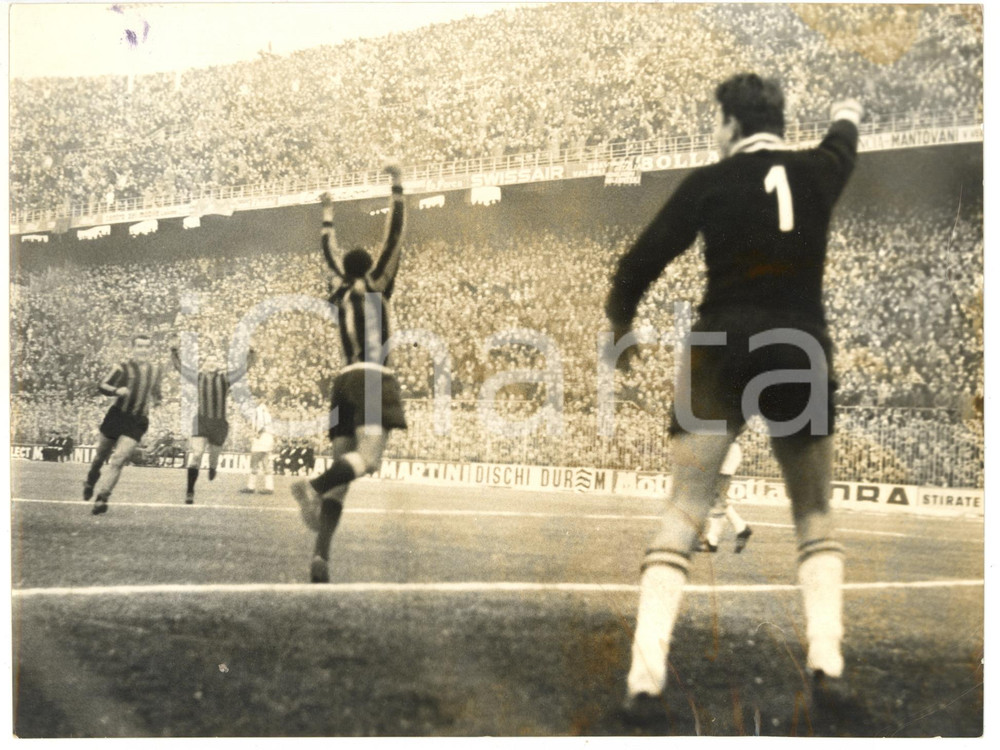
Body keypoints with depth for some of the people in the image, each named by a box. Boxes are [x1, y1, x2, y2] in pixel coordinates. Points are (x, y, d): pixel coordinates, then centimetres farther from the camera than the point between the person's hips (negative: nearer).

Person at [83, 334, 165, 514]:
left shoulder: (156, 370, 9)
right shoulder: (123, 368, -5)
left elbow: (157, 393, 25)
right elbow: (102, 386, -9)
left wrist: (156, 400, 3)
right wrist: (116, 390, -28)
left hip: (137, 423, 1)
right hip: (116, 416, -1)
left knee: (118, 460, -13)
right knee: (101, 456, 13)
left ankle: (102, 498, -12)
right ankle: (90, 482, 43)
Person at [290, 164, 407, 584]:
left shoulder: (340, 294, 20)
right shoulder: (376, 284, 8)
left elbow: (330, 255, 37)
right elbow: (394, 238, 7)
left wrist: (328, 217, 49)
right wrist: (397, 190, 14)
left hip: (346, 380, 6)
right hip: (374, 379, -6)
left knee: (342, 469, 0)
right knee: (368, 457, -18)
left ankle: (320, 555, -14)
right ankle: (313, 486, -47)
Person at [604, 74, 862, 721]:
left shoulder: (710, 182, 2)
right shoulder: (817, 172, 11)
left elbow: (641, 262, 2)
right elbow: (843, 148, 36)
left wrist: (620, 331, 19)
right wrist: (847, 117, 60)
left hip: (722, 352, -2)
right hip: (802, 353, 2)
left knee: (683, 517, 1)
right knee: (816, 517, 17)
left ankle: (647, 678, -7)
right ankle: (828, 665, 5)